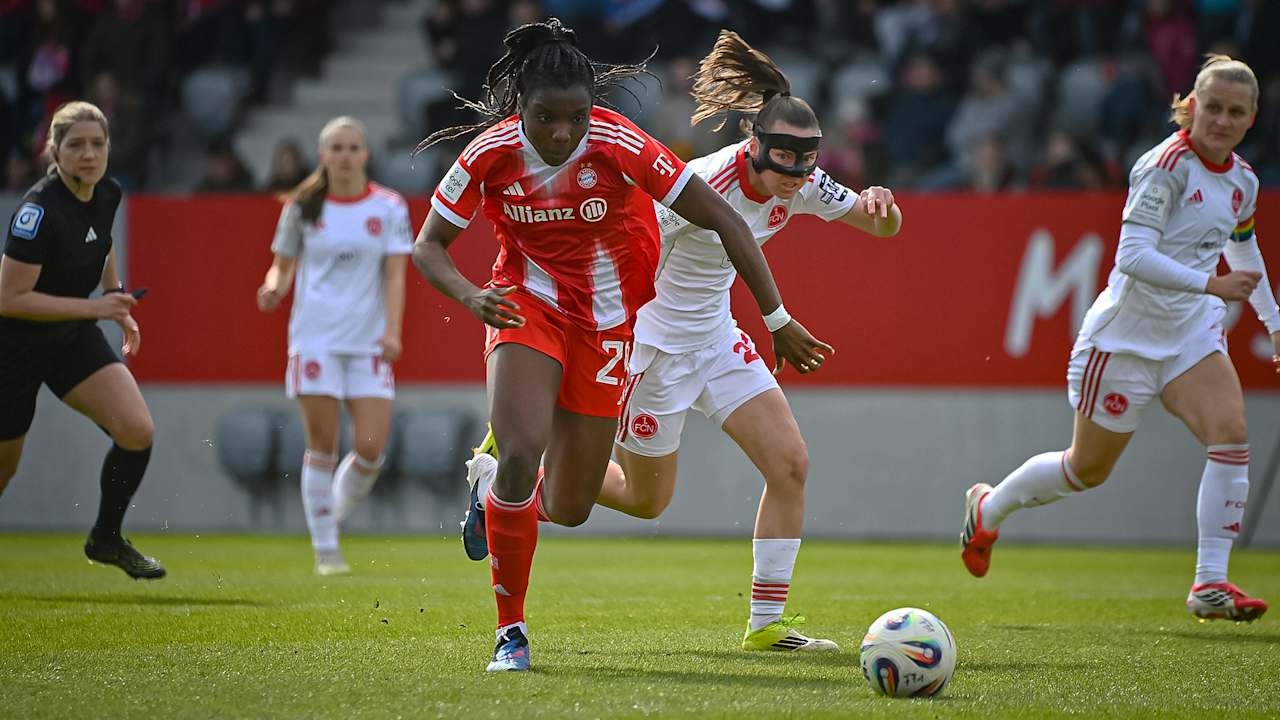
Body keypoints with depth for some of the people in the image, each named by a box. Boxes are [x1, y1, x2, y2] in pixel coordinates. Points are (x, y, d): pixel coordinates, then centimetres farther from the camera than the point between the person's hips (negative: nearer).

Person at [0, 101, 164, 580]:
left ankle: (106, 539, 8)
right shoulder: (39, 210, -28)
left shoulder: (107, 194, -5)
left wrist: (120, 308, 15)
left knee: (137, 432, -11)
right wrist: (94, 308, -27)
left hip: (74, 340, 6)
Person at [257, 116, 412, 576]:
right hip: (314, 338, -1)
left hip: (368, 343, 1)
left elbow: (394, 275, 1)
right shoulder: (303, 208, 5)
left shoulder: (389, 208, 5)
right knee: (322, 446, -5)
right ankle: (325, 550, 4)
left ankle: (337, 513, 21)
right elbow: (283, 265, 13)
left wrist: (392, 331, -12)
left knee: (371, 448, -8)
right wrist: (274, 286, -11)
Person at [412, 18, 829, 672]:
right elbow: (428, 245, -8)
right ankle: (511, 629, -9)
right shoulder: (492, 154, -19)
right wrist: (471, 297, -30)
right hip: (526, 303, -1)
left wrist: (778, 320, -17)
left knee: (568, 510, 3)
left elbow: (721, 218, -18)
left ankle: (491, 485, 40)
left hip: (605, 319, 1)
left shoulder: (619, 145, -24)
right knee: (519, 453, -26)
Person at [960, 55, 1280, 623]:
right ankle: (988, 507, 37)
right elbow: (1133, 255, -31)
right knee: (1089, 468, 9)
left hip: (1191, 334, 6)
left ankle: (1209, 585, -15)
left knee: (1231, 433, -18)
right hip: (1125, 336, -6)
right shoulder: (1165, 166, -21)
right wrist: (1210, 283, -38)